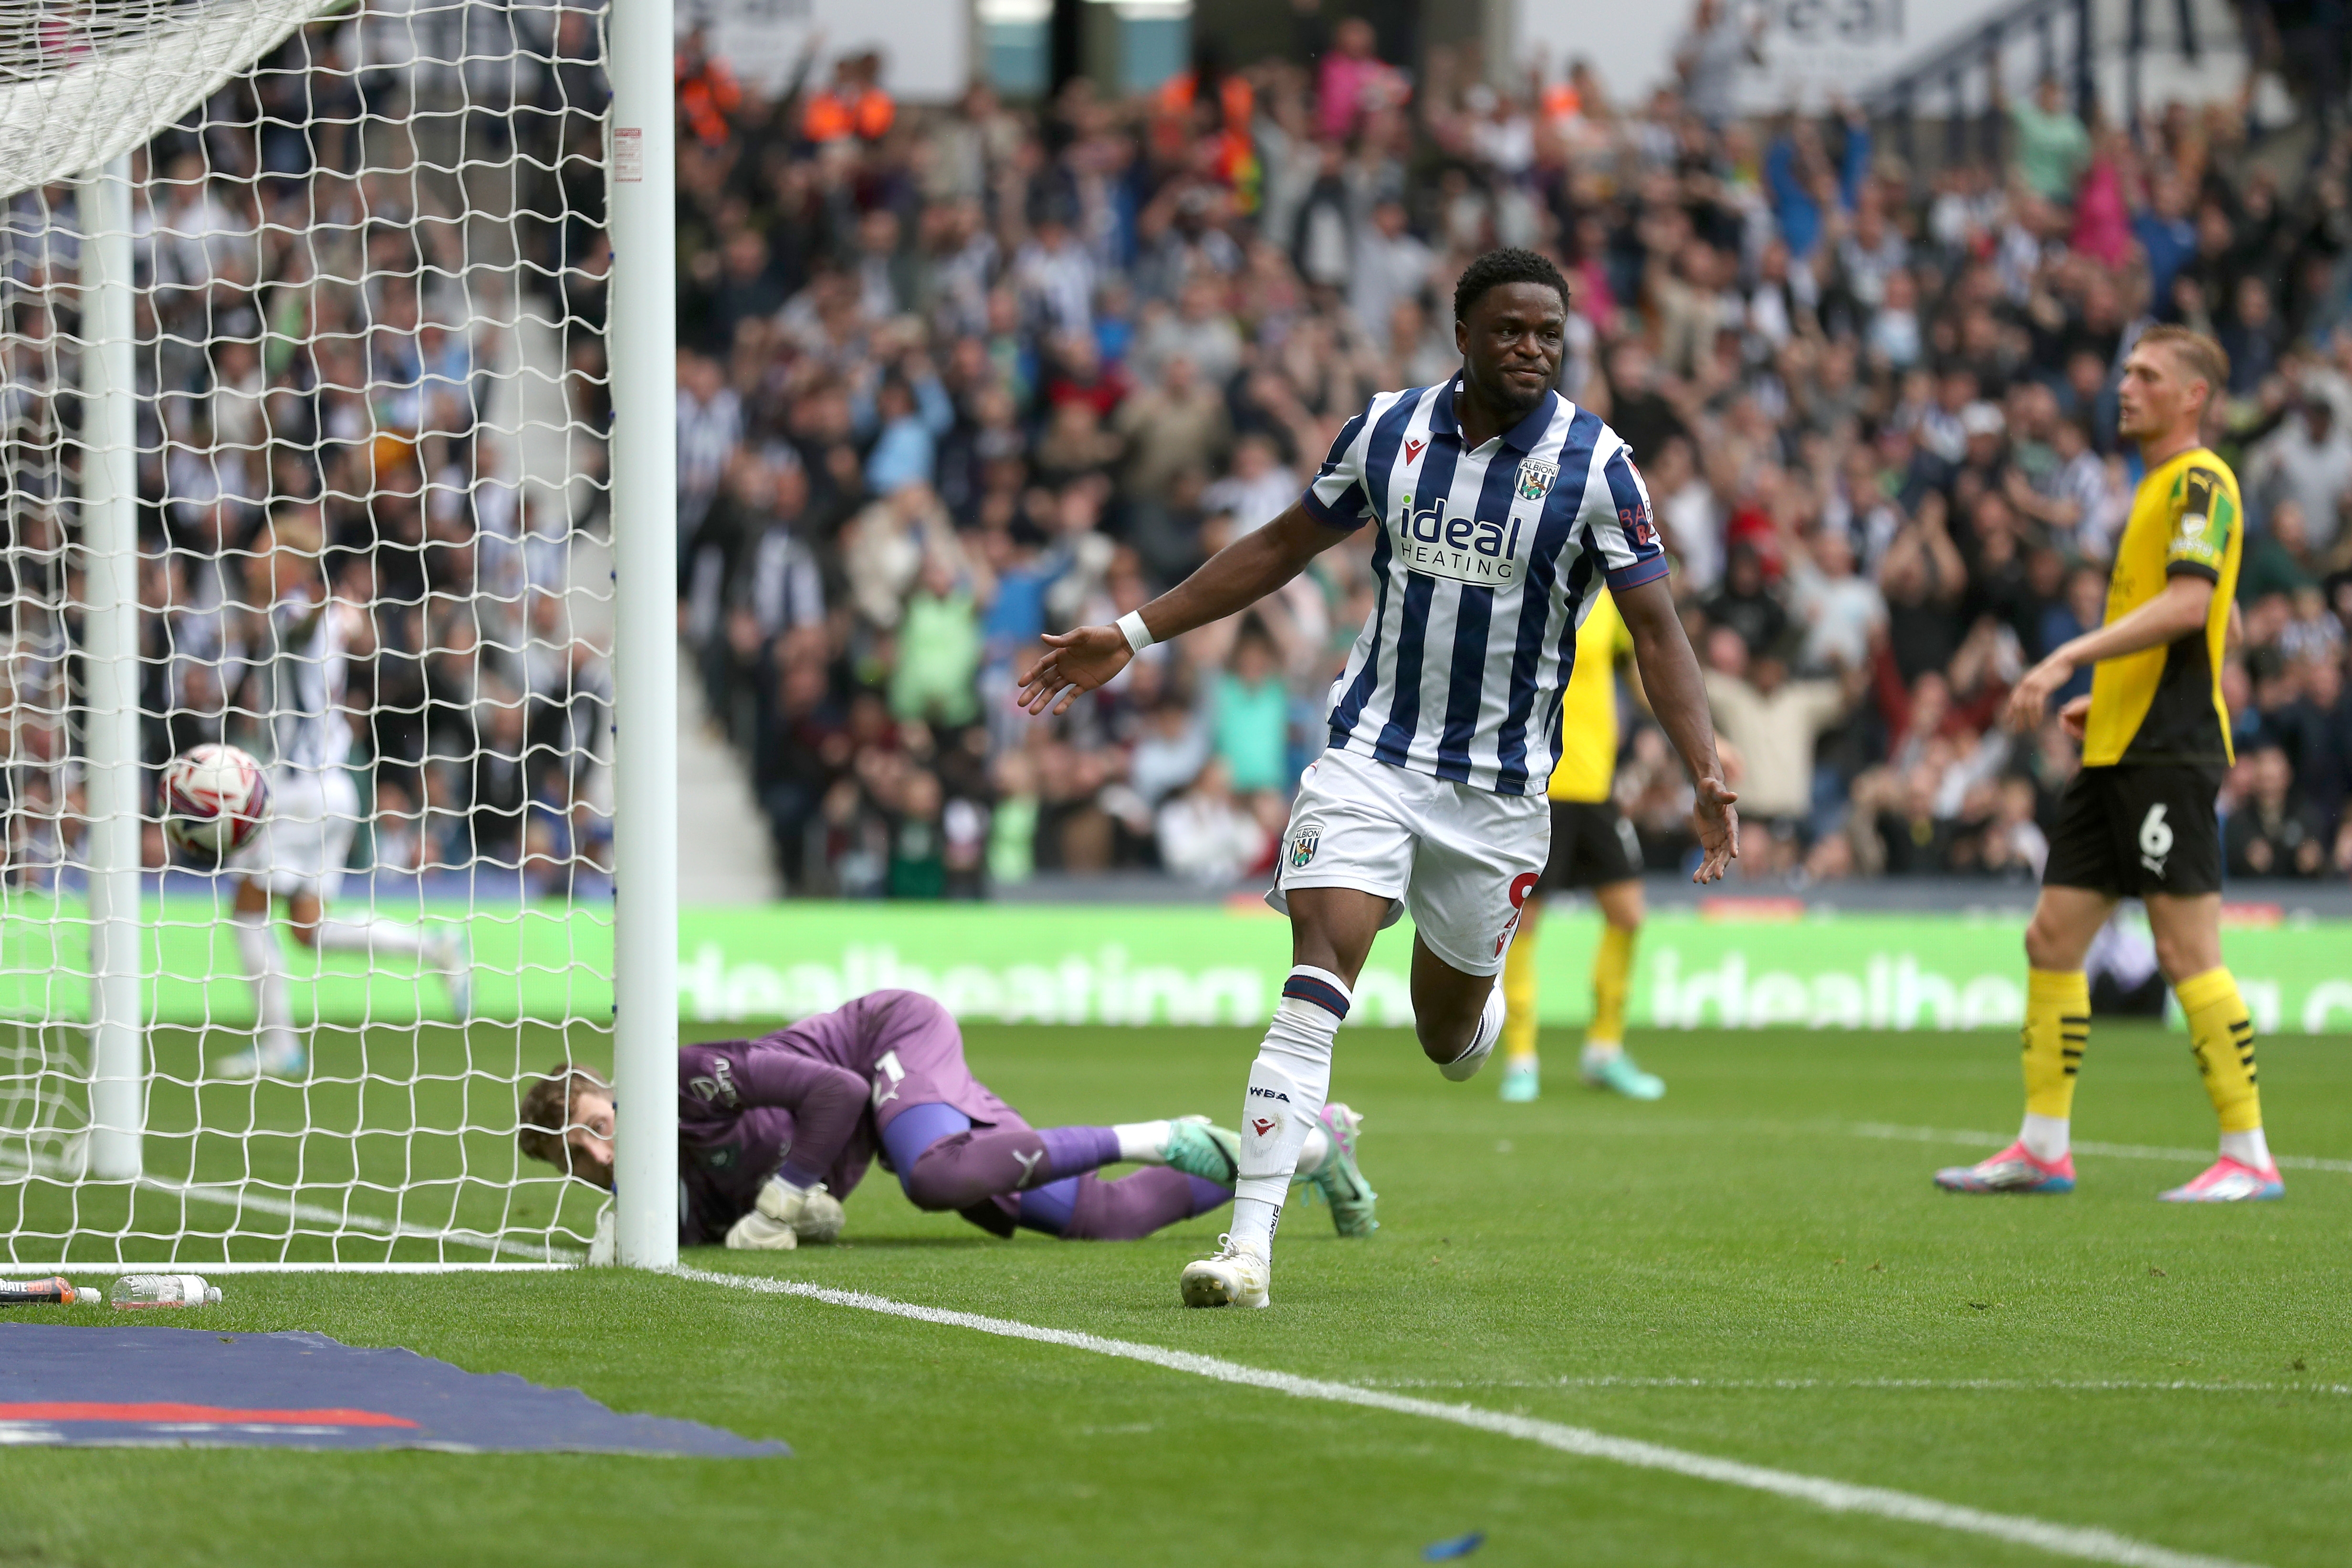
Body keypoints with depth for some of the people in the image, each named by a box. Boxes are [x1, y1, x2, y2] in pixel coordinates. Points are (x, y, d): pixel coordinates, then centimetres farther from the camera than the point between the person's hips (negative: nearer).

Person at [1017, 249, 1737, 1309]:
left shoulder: (1593, 464, -8)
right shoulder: (1387, 431, 0)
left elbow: (1654, 631, -8)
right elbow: (1283, 547, 13)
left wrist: (1706, 773, -21)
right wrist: (1132, 636, 12)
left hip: (1499, 791, 0)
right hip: (1370, 754, 0)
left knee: (1449, 1036, 11)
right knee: (1317, 981, -18)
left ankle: (1478, 994, 51)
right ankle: (1250, 1243, -22)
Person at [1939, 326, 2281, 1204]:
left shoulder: (2201, 482, -9)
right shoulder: (2156, 488, 21)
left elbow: (2189, 605, -23)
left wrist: (2070, 658, -26)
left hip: (2167, 754, -10)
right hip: (2117, 754, 10)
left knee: (2187, 952, -11)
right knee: (2052, 939, 8)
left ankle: (2249, 1157, -7)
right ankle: (2043, 1150, 13)